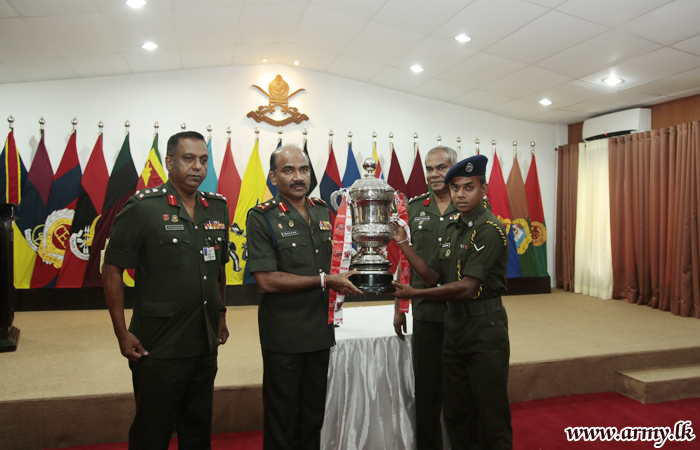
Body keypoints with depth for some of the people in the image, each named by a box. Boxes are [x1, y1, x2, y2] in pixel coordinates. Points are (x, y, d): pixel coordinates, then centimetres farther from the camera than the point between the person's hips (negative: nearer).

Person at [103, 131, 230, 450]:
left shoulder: (218, 208, 5)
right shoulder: (143, 207, -11)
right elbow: (112, 271, -9)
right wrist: (122, 334, -10)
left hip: (206, 344, 5)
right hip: (157, 348, -5)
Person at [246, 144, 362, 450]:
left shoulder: (323, 212, 7)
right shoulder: (262, 218, -11)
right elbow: (266, 281, -18)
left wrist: (343, 281, 2)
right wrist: (324, 280, -18)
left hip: (320, 330, 5)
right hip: (283, 335, -5)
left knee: (314, 413, 19)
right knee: (281, 417, 11)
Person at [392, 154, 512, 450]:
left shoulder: (490, 229, -15)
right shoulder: (453, 230, 12)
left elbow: (467, 287, -21)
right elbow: (432, 276, 8)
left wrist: (415, 294, -16)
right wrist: (403, 243, 0)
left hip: (485, 328, -8)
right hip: (453, 323, 8)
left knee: (491, 413, 6)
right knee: (456, 413, 18)